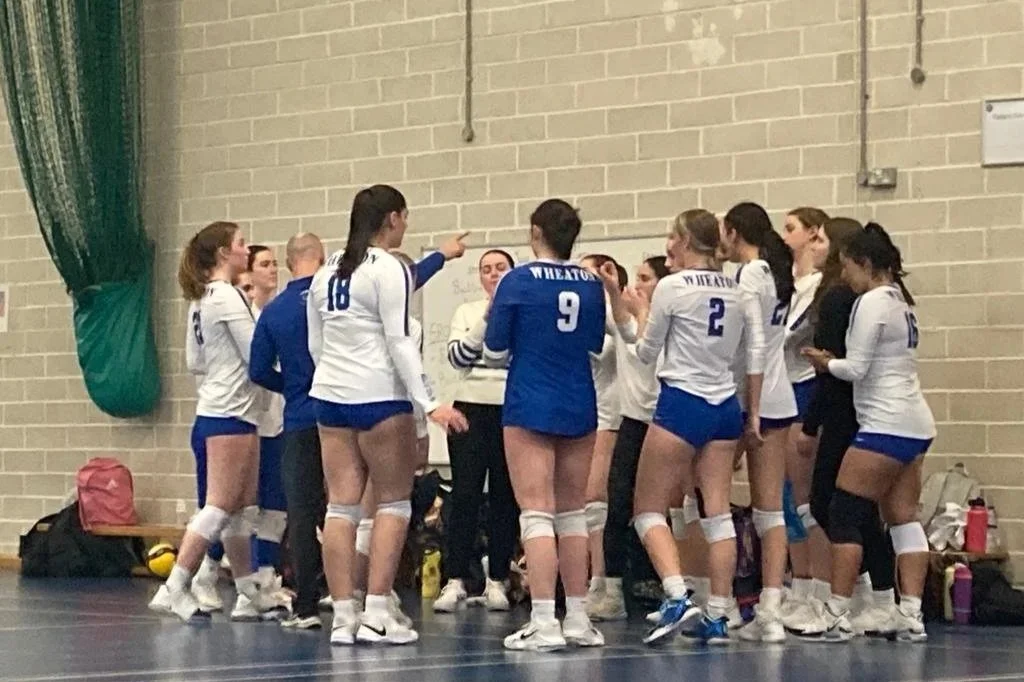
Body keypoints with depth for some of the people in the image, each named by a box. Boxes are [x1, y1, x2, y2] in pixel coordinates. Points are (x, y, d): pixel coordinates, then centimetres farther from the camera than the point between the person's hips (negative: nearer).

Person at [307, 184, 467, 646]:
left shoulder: (327, 272, 14)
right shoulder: (388, 270, -8)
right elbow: (399, 342, -14)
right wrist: (429, 403, -16)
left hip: (330, 395, 6)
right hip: (378, 397, -6)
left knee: (341, 505, 5)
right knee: (394, 501, 3)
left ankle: (343, 617, 2)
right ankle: (376, 615, -3)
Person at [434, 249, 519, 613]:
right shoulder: (467, 312, 11)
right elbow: (458, 357, -3)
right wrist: (487, 318, -10)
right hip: (472, 408, 0)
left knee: (505, 498, 2)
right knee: (465, 495, -5)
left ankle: (497, 581, 8)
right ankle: (455, 581, -5)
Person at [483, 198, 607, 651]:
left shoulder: (518, 282, -8)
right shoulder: (591, 285, 4)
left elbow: (494, 353, -4)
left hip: (530, 406, -4)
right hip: (579, 408, 4)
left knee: (537, 513, -6)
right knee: (572, 513, 14)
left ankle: (543, 623, -13)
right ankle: (578, 620, 17)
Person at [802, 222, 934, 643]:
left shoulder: (871, 303, -11)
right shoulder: (899, 301, 17)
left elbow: (855, 369, -14)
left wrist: (825, 362, 4)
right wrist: (835, 361, 12)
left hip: (885, 426, -10)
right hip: (915, 424, 10)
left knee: (844, 515, -5)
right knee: (904, 518, 6)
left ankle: (837, 616, -6)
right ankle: (910, 616, 1)